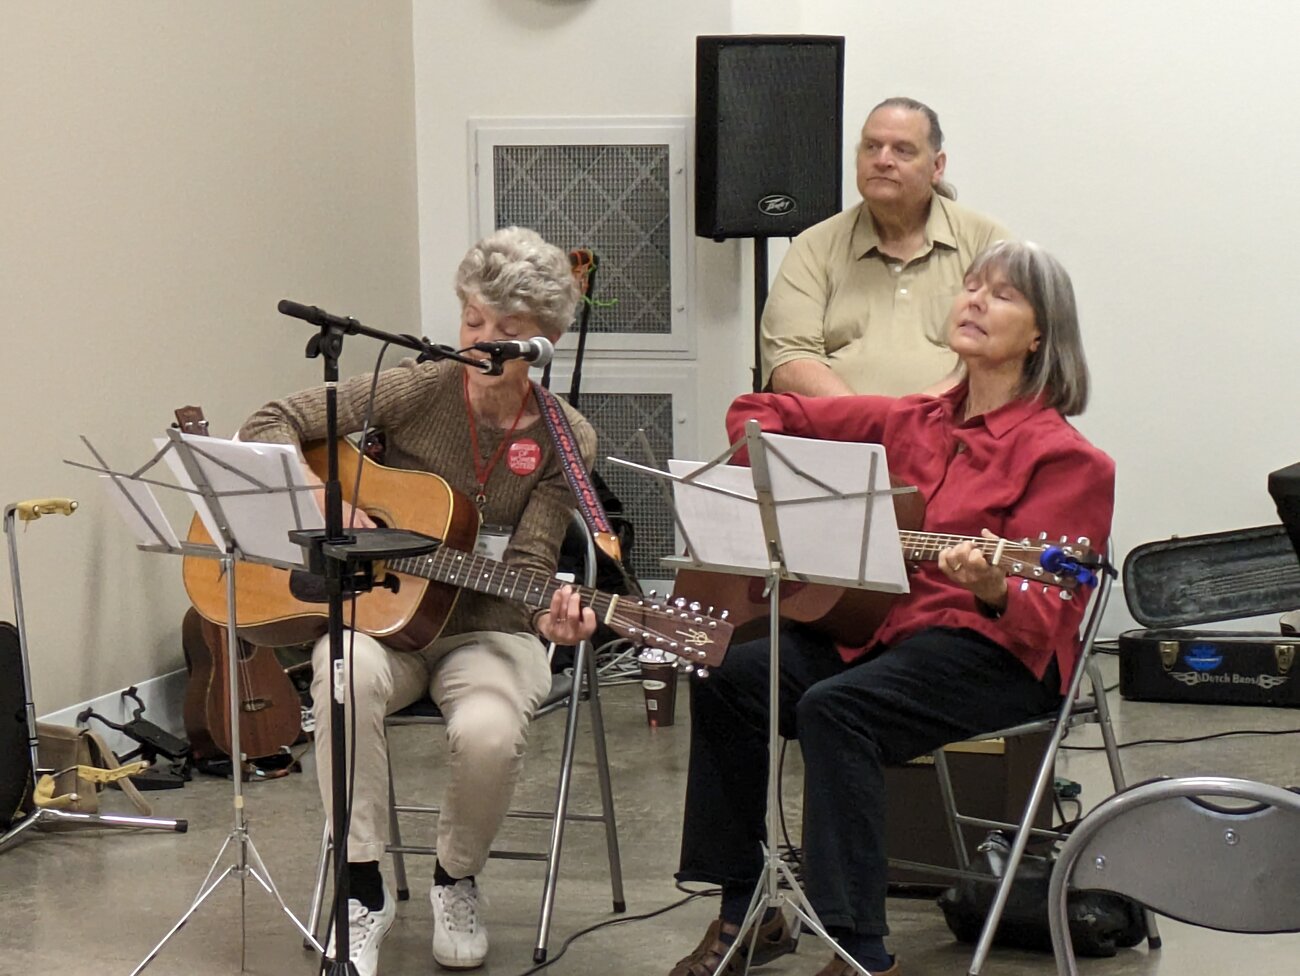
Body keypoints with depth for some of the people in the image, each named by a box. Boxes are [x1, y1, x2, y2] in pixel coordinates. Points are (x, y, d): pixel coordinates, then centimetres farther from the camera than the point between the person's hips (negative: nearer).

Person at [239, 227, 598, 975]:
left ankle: (457, 882, 1)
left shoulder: (567, 441, -2)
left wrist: (549, 614, -30)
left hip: (485, 629, 0)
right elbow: (270, 425, -4)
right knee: (346, 671, -37)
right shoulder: (415, 392, -4)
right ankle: (365, 889, -19)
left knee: (488, 731, -34)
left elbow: (527, 563, -8)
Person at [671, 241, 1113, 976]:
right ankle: (746, 913, -2)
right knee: (729, 680, -13)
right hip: (879, 624, 7)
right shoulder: (914, 421, 11)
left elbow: (1042, 618, -14)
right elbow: (759, 412, 20)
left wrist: (996, 591, -35)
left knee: (834, 708, -32)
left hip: (995, 648, -7)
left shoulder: (1060, 457, -7)